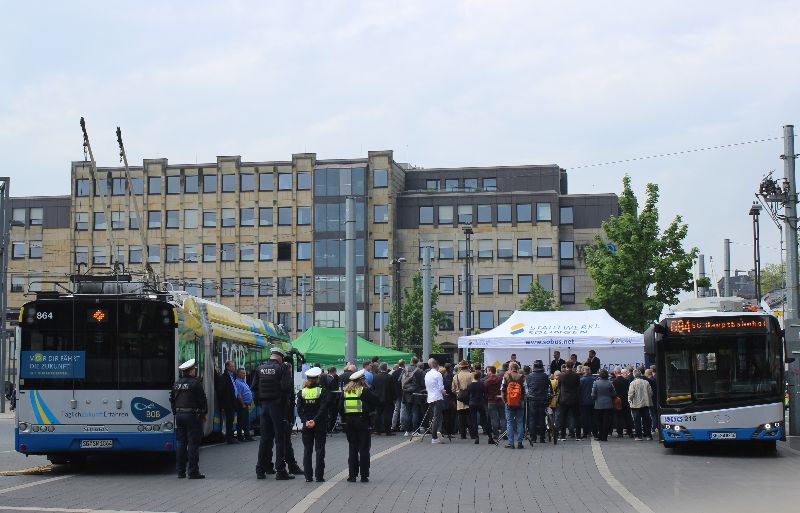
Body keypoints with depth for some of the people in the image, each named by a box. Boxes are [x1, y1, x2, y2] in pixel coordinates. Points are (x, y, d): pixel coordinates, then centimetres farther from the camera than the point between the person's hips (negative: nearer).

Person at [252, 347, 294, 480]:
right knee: (280, 438, 0)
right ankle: (280, 470, -2)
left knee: (265, 438, 13)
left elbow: (254, 387, 6)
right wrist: (285, 401, -3)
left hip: (264, 406, 5)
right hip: (277, 405, -5)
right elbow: (286, 387, -18)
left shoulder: (260, 368, 6)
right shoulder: (282, 368, -10)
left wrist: (260, 400, 12)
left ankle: (261, 469, 16)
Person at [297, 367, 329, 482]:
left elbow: (299, 409, -6)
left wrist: (305, 421, -10)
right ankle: (319, 476, 2)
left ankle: (308, 476, 7)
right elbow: (323, 408, -15)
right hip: (320, 425, -2)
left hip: (306, 425, 2)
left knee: (307, 451, 8)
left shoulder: (302, 392, 1)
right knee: (320, 450, 4)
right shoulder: (323, 391, -7)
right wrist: (315, 421, -15)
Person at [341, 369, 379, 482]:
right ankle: (364, 476, 0)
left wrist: (346, 418, 13)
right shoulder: (365, 391, -9)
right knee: (364, 449, 2)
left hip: (349, 421, 4)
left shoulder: (346, 391, 6)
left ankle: (352, 475, 8)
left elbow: (341, 408, 7)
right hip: (362, 421, -4)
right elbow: (376, 401, -10)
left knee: (352, 448, 10)